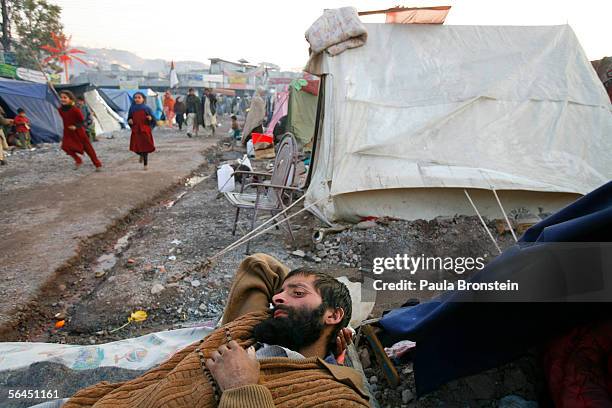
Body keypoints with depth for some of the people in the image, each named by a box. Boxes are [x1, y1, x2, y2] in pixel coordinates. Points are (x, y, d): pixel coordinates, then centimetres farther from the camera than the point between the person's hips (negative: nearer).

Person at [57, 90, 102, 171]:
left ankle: (98, 164, 14)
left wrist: (76, 126, -29)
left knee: (87, 147, 2)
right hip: (68, 132, 5)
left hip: (78, 132, -5)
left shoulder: (75, 110, -21)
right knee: (65, 146, -12)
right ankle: (78, 161, 8)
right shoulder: (60, 110, -5)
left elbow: (82, 121, -15)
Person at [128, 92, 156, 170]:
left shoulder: (146, 108, -1)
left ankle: (145, 164, 13)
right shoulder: (132, 108, 6)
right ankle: (141, 155, 32)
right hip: (135, 131, 2)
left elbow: (153, 118, 2)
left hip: (145, 130, -2)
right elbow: (129, 118, 17)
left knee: (145, 147, -1)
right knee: (136, 147, -4)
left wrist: (150, 118, -19)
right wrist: (129, 120, -4)